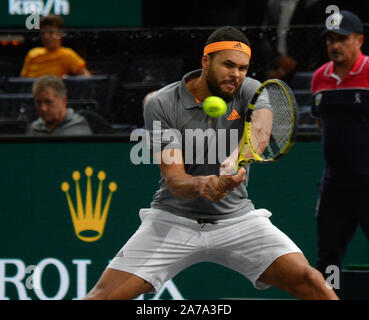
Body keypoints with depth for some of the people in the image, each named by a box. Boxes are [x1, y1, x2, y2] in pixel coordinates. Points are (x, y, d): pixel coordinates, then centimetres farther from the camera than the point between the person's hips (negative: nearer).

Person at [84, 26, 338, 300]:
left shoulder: (251, 91, -5)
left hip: (237, 217, 1)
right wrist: (201, 185, -41)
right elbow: (174, 180, -17)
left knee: (308, 281, -17)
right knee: (106, 294, -16)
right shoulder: (163, 105, -11)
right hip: (174, 219, -1)